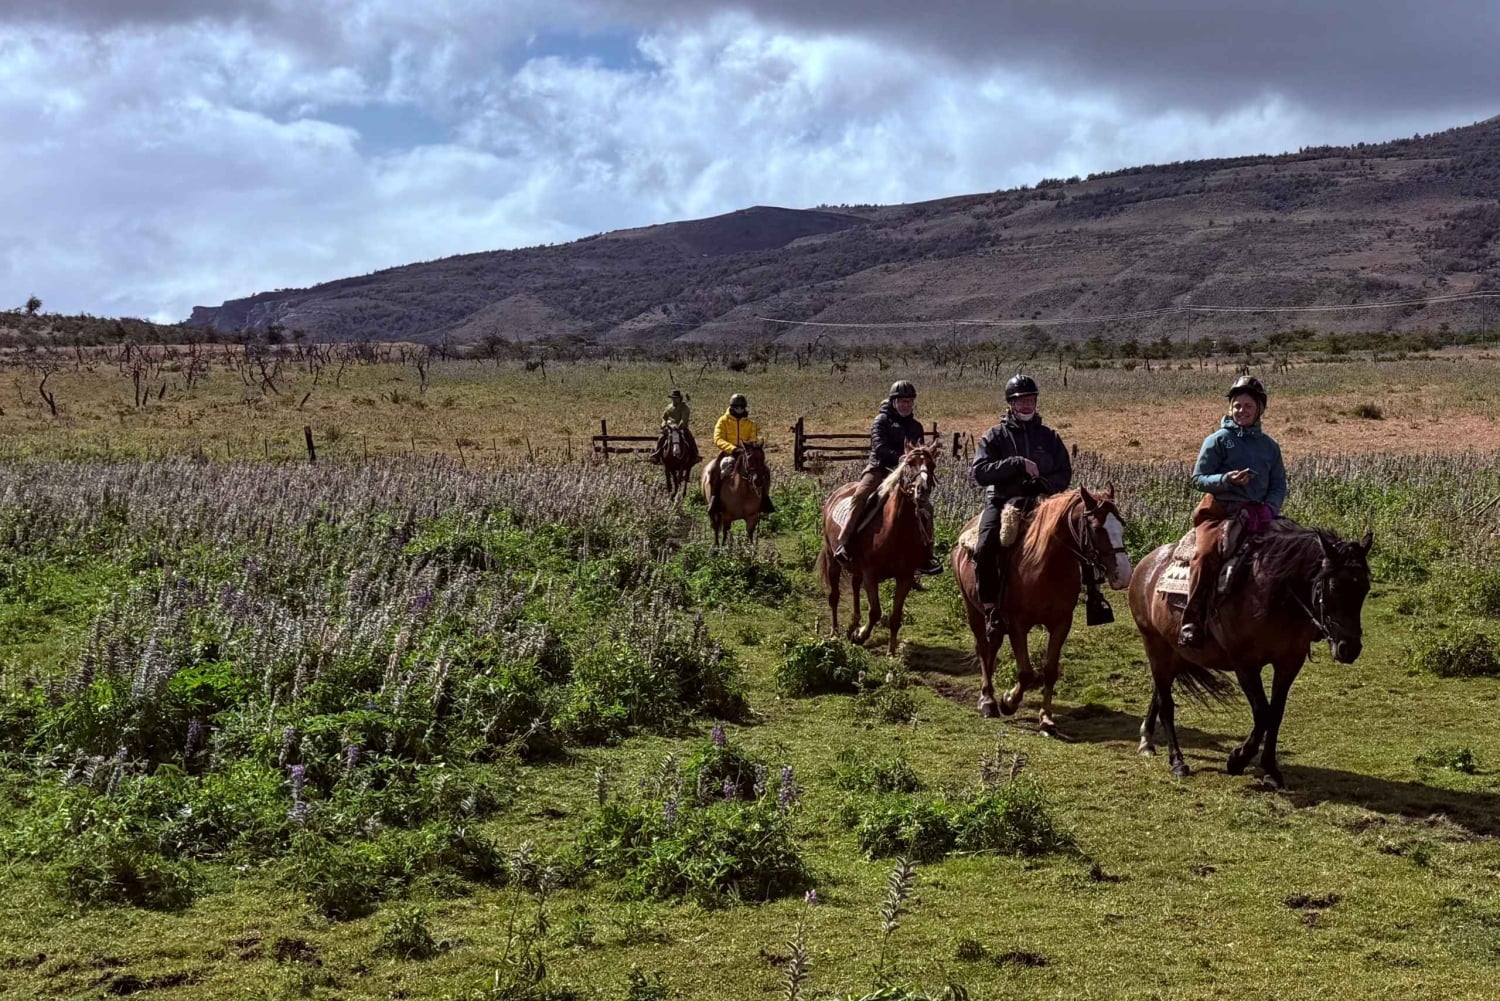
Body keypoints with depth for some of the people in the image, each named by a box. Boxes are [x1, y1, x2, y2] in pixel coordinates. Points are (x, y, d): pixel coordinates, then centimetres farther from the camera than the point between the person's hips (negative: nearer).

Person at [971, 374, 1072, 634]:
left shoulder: (1048, 437, 15)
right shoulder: (995, 436, 6)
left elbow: (1064, 474, 14)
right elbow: (980, 472, -7)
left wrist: (1044, 484, -8)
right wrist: (1018, 464, -16)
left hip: (1037, 502, 2)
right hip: (1000, 500, -2)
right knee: (985, 547, -28)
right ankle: (990, 609, -19)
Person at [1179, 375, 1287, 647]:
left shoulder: (1269, 445, 16)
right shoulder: (1218, 440, 4)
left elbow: (1279, 485, 14)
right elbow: (1198, 478, 0)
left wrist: (1269, 508, -6)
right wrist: (1227, 479, -18)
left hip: (1258, 513, 4)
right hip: (1219, 510, -4)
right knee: (1206, 553, -30)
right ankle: (1191, 623, -30)